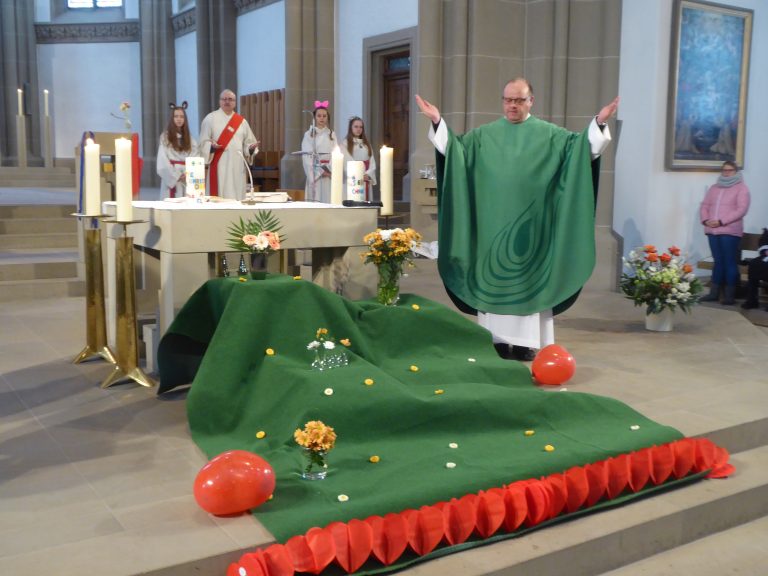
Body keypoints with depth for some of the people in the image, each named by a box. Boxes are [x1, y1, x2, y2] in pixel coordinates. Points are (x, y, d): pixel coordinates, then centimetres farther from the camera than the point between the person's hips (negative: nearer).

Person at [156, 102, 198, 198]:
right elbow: (163, 163, -5)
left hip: (188, 181, 3)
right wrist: (176, 176, -11)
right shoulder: (165, 137, 2)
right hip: (171, 179, -3)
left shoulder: (190, 139, 12)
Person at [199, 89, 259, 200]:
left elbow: (248, 142, 13)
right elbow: (203, 142, 1)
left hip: (238, 166, 3)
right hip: (219, 166, -3)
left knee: (238, 196, 3)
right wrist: (212, 146, -20)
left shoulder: (242, 121, 13)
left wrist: (251, 148, -10)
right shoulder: (210, 119, 4)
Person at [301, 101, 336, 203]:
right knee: (314, 202, -7)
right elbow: (307, 157, -3)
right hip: (315, 174, -2)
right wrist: (320, 172, -10)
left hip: (330, 175, 2)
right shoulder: (309, 134, 3)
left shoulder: (331, 134, 12)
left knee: (329, 201, -2)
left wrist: (329, 170, -10)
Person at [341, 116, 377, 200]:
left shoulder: (366, 143, 16)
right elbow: (347, 162, -8)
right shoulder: (345, 143, 1)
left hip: (366, 181, 5)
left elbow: (372, 162, 7)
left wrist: (368, 174, -11)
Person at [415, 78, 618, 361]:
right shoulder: (483, 135, 10)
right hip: (493, 223, 2)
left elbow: (583, 147, -1)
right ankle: (496, 339, 9)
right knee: (493, 276, 3)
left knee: (527, 278, 0)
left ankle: (527, 341, 4)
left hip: (528, 223, -2)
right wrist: (437, 122, -6)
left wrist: (599, 123, -17)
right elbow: (454, 149, 5)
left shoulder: (549, 134, 5)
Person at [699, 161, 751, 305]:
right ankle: (714, 293, 10)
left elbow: (741, 210, -10)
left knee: (730, 262, -3)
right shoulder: (714, 188, 19)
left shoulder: (741, 188, 2)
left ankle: (730, 295, -2)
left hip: (730, 231, -5)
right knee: (718, 262, 9)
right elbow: (704, 205, 15)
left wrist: (721, 222, -17)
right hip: (712, 230, 5)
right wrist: (705, 220, -6)